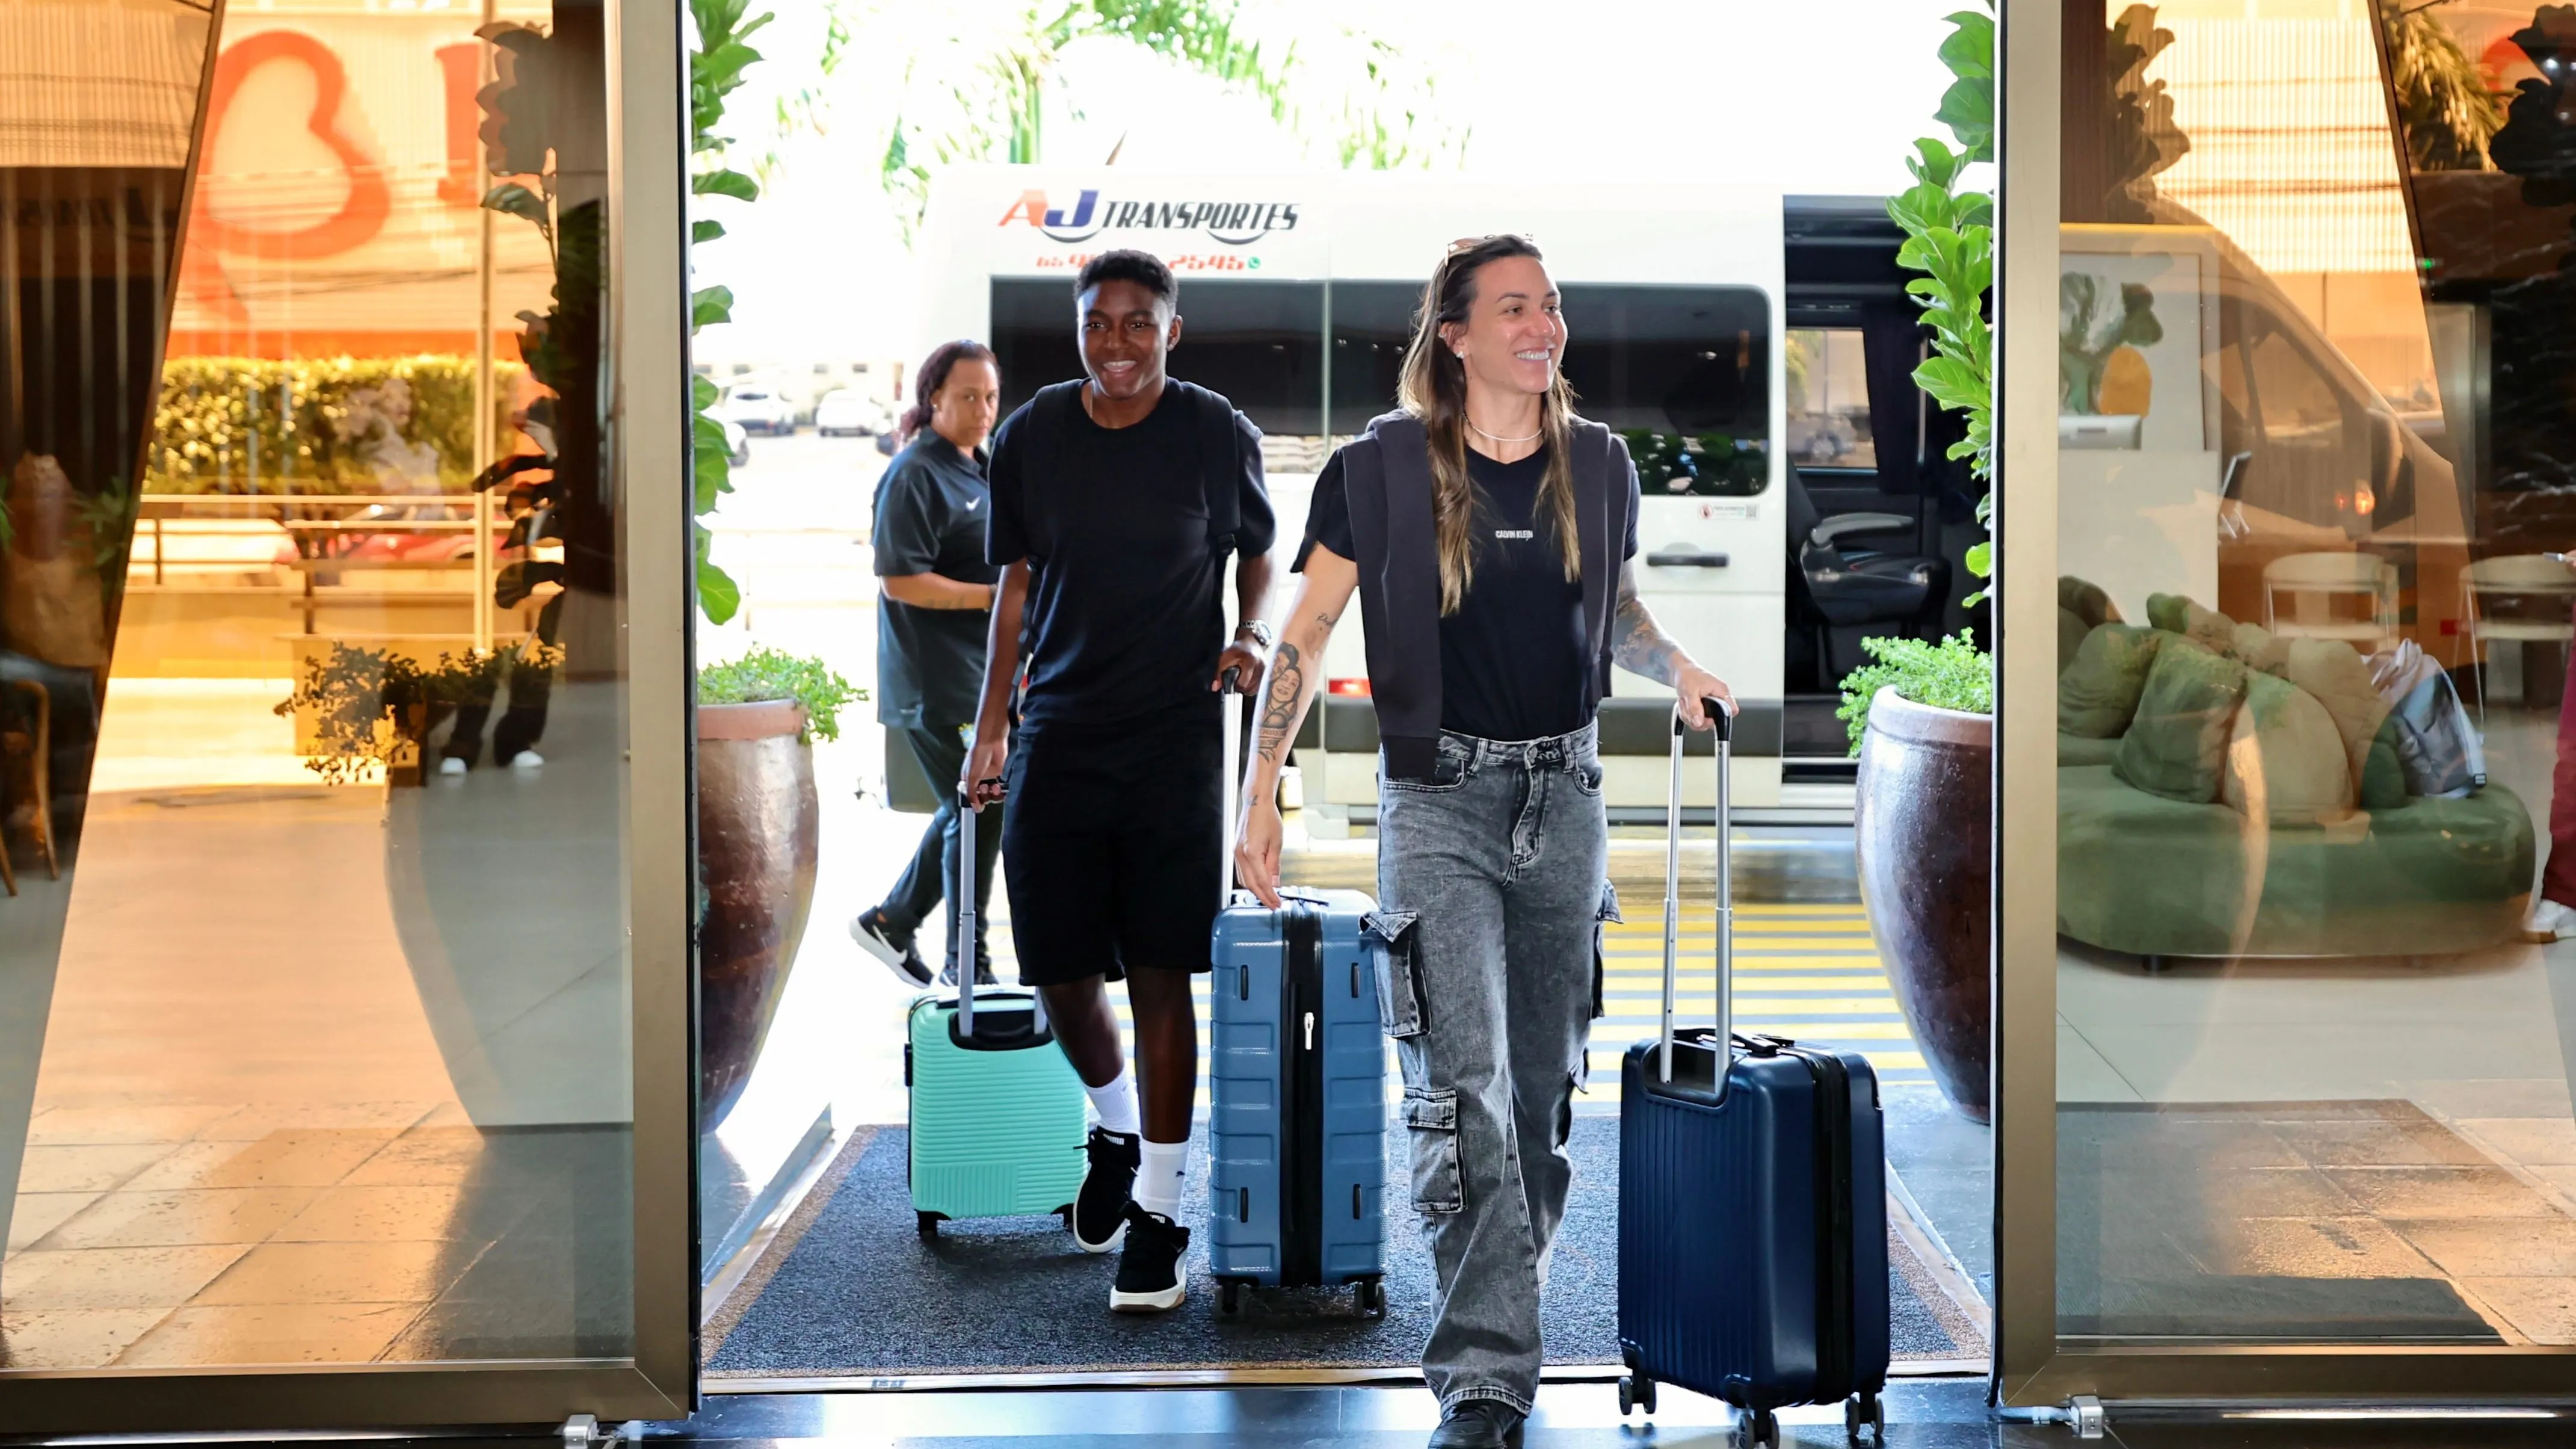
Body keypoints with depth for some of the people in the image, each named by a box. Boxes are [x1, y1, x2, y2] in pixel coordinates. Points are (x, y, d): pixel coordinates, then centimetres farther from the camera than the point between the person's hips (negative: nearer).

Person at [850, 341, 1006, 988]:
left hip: (981, 675, 9)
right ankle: (968, 966, 4)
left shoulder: (978, 467, 16)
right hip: (937, 680, -9)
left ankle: (890, 921, 29)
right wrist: (993, 596, -22)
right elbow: (902, 579, -19)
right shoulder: (915, 475, -13)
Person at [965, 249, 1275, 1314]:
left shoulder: (1219, 436, -1)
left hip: (1174, 738, -3)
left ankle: (1159, 1213, 6)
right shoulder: (1031, 438, 5)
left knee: (1161, 975, -4)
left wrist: (1252, 635, -8)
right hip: (1056, 739, 3)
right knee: (1060, 974, 5)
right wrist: (989, 729, 9)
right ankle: (1114, 1128, 35)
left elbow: (1257, 555, 12)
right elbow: (1018, 585, 12)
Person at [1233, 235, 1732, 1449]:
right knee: (1465, 1090, -12)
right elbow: (1305, 633, -3)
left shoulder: (1597, 464, 6)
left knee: (1545, 1088, 11)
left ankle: (1502, 1308, 28)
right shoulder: (1383, 467, -6)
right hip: (1440, 801, -4)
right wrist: (1259, 794, -9)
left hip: (1565, 797, 4)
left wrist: (1674, 666, 3)